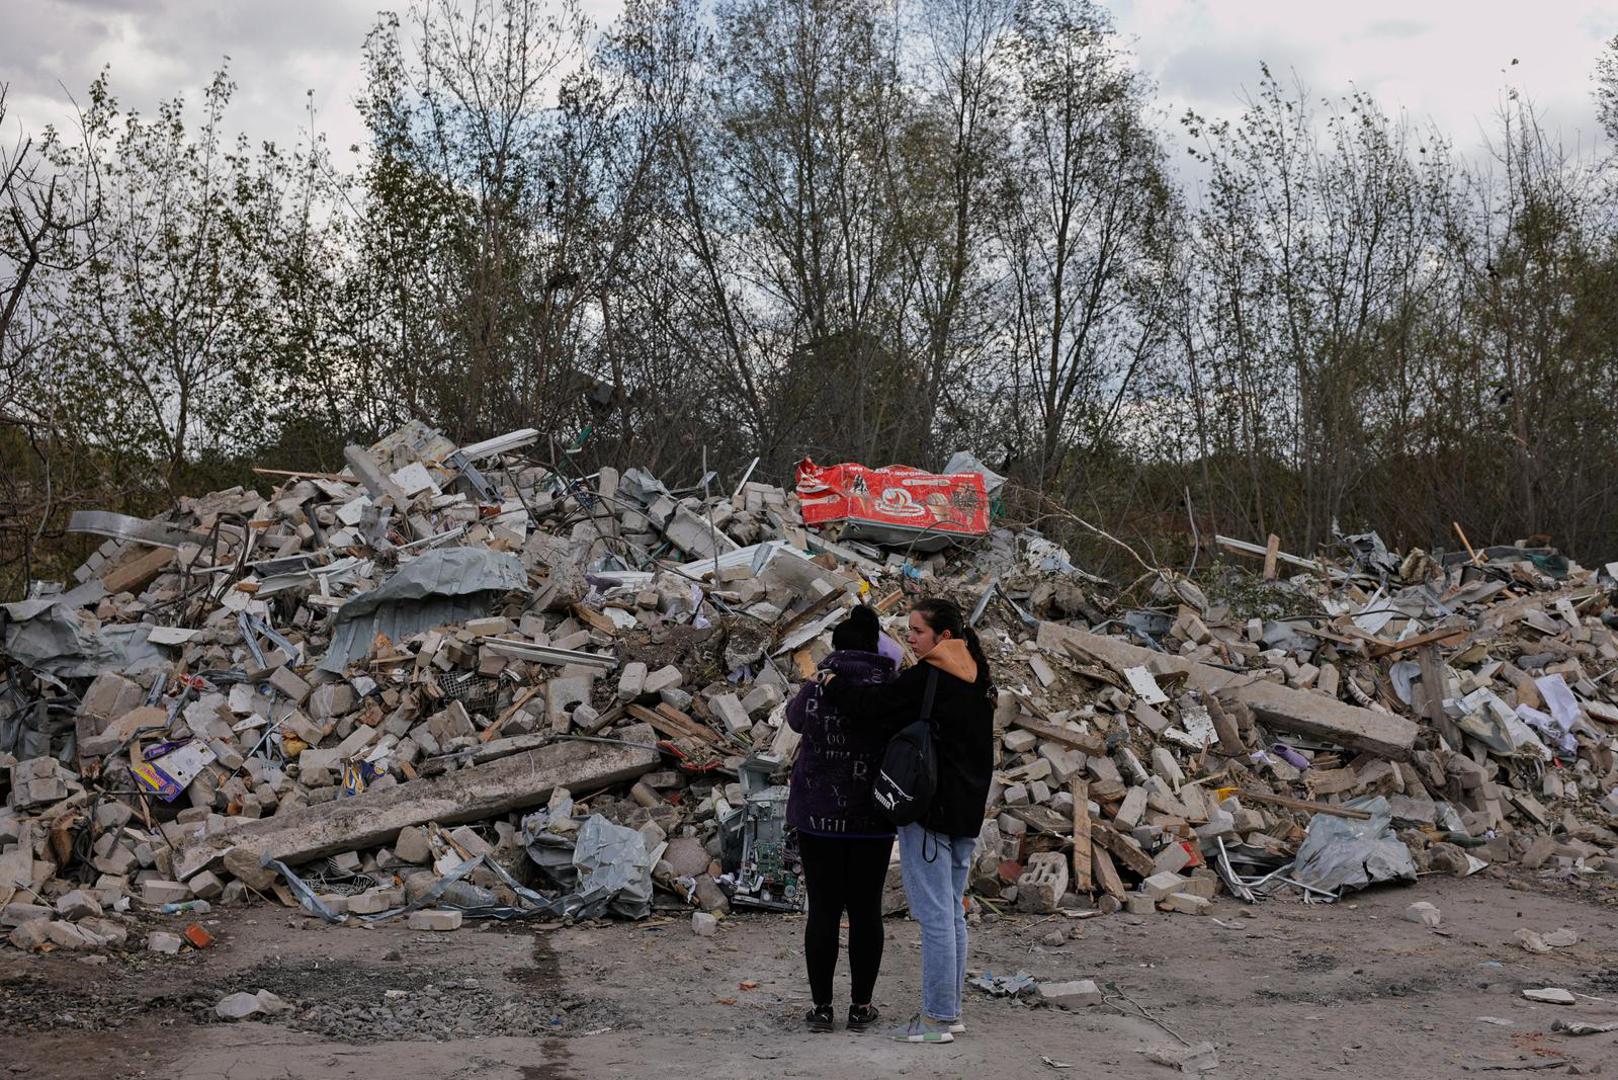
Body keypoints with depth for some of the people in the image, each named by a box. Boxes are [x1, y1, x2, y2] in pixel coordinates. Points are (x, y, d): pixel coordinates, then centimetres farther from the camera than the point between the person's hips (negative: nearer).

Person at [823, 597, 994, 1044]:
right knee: (953, 912, 14)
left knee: (935, 915, -5)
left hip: (928, 810, -9)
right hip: (967, 809, 9)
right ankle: (950, 1011, 20)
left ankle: (936, 1018, -1)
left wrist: (830, 682, -5)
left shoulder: (926, 678, -15)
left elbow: (876, 705, -18)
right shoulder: (976, 679, 12)